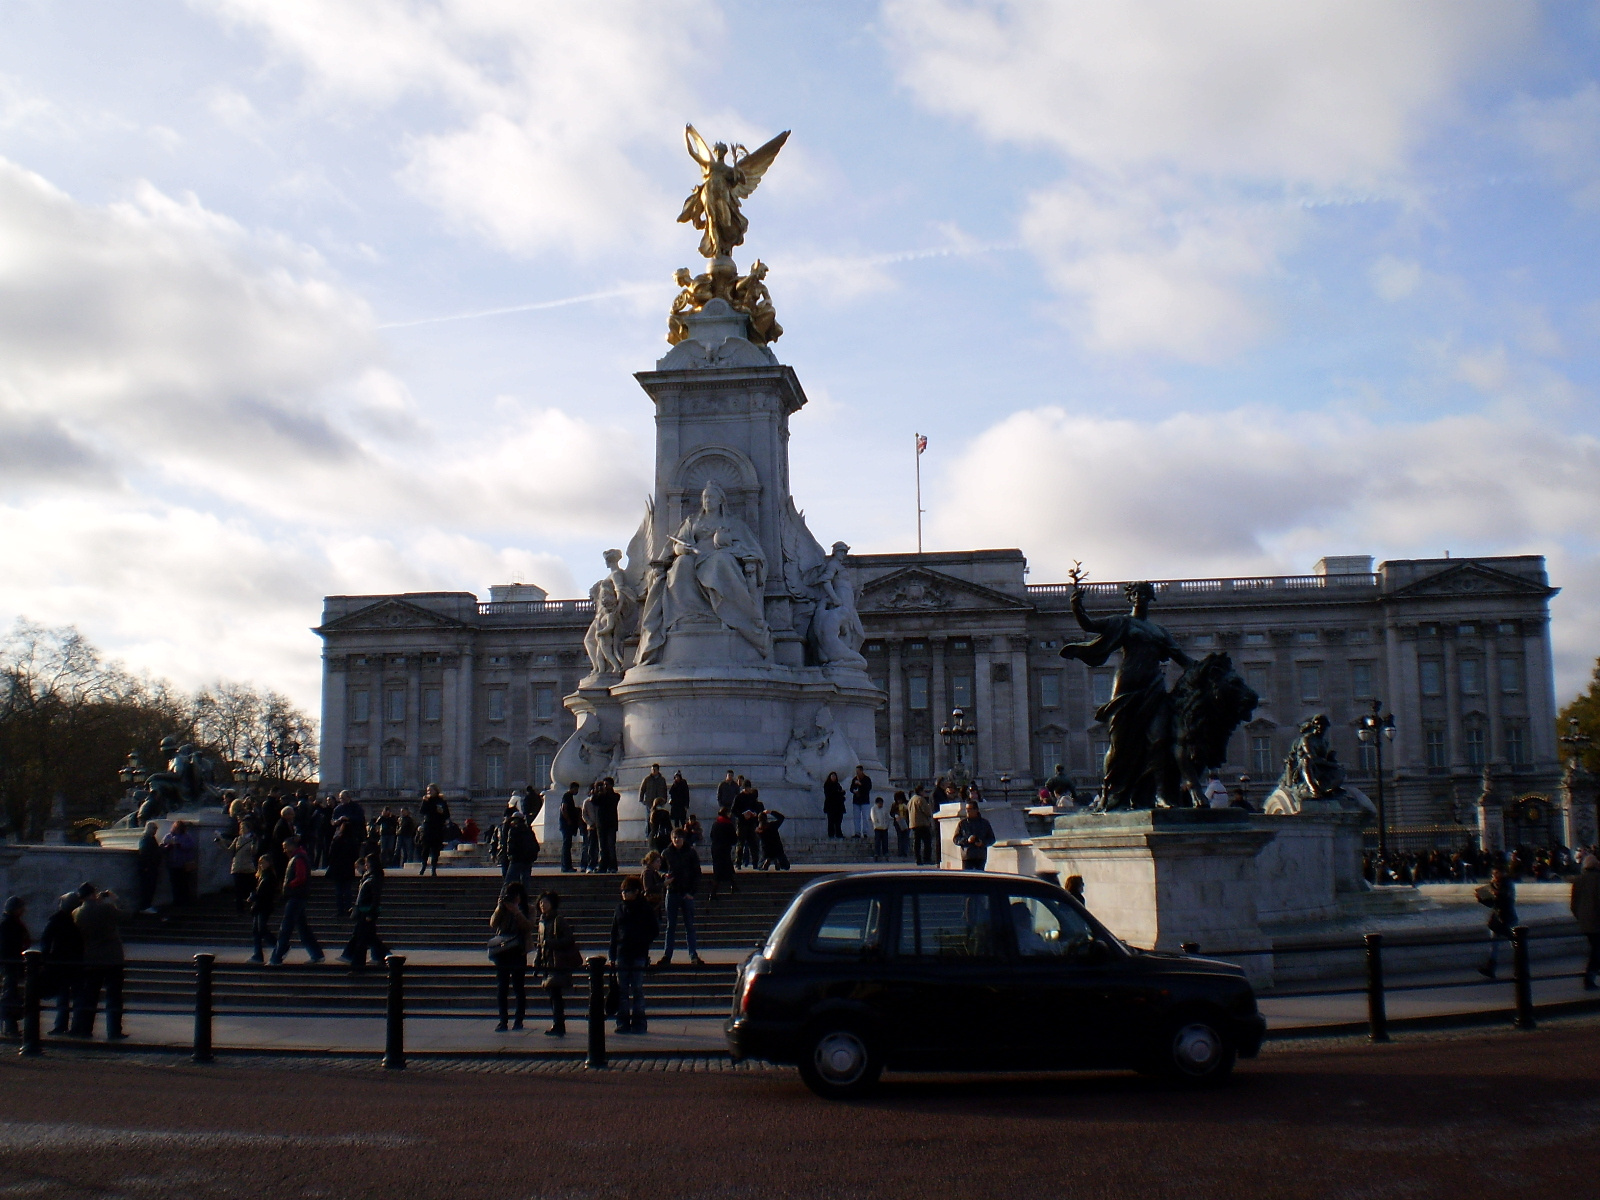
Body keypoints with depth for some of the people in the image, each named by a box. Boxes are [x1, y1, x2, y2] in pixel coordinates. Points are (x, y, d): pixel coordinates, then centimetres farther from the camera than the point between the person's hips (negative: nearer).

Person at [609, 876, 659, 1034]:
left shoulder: (645, 908, 0)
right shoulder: (620, 909, 11)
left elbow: (654, 930, 4)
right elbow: (614, 933, 12)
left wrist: (643, 942, -7)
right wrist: (612, 957, 7)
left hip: (639, 955, -4)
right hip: (622, 954, 4)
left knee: (637, 990, -2)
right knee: (622, 990, 5)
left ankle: (639, 1023, 3)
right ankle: (623, 1022, 10)